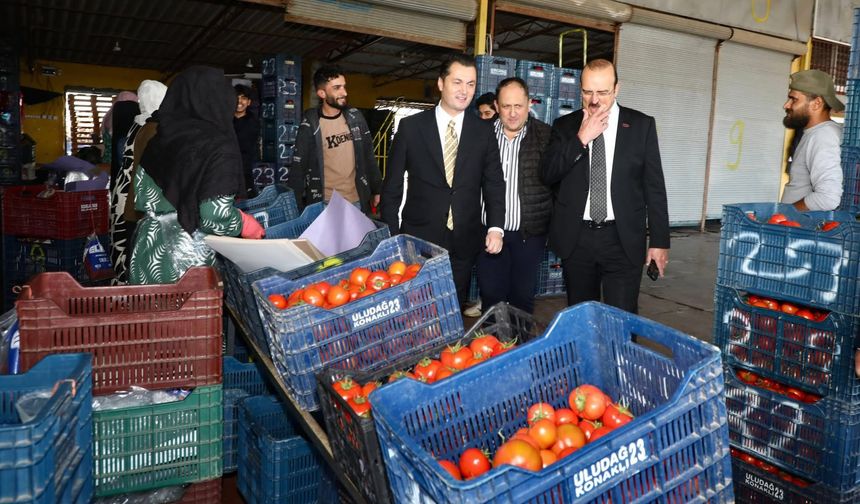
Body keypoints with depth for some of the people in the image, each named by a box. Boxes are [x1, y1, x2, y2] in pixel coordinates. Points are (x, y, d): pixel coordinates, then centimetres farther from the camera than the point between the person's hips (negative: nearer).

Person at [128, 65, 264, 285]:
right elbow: (216, 216, -19)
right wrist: (246, 225, -1)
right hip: (185, 261, -6)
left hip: (148, 252, 6)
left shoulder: (160, 139, 4)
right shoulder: (219, 146, -15)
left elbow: (142, 197, 9)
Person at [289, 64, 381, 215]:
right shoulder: (309, 127, -8)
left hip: (357, 201, 4)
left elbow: (369, 156, 10)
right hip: (325, 205, -3)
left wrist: (376, 190, 11)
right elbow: (297, 170, -6)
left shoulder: (355, 117, 2)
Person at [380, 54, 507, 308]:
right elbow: (392, 185, 1)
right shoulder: (411, 126, -2)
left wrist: (495, 227, -7)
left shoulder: (483, 130, 4)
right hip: (419, 238, -1)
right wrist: (390, 235, -1)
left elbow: (494, 181, 6)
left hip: (464, 242, 2)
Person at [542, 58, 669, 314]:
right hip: (575, 239, 2)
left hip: (623, 240, -1)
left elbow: (654, 186, 3)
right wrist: (581, 139, -13)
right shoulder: (564, 126, 6)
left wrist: (659, 241, 0)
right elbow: (548, 175, -4)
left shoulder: (641, 125, 2)